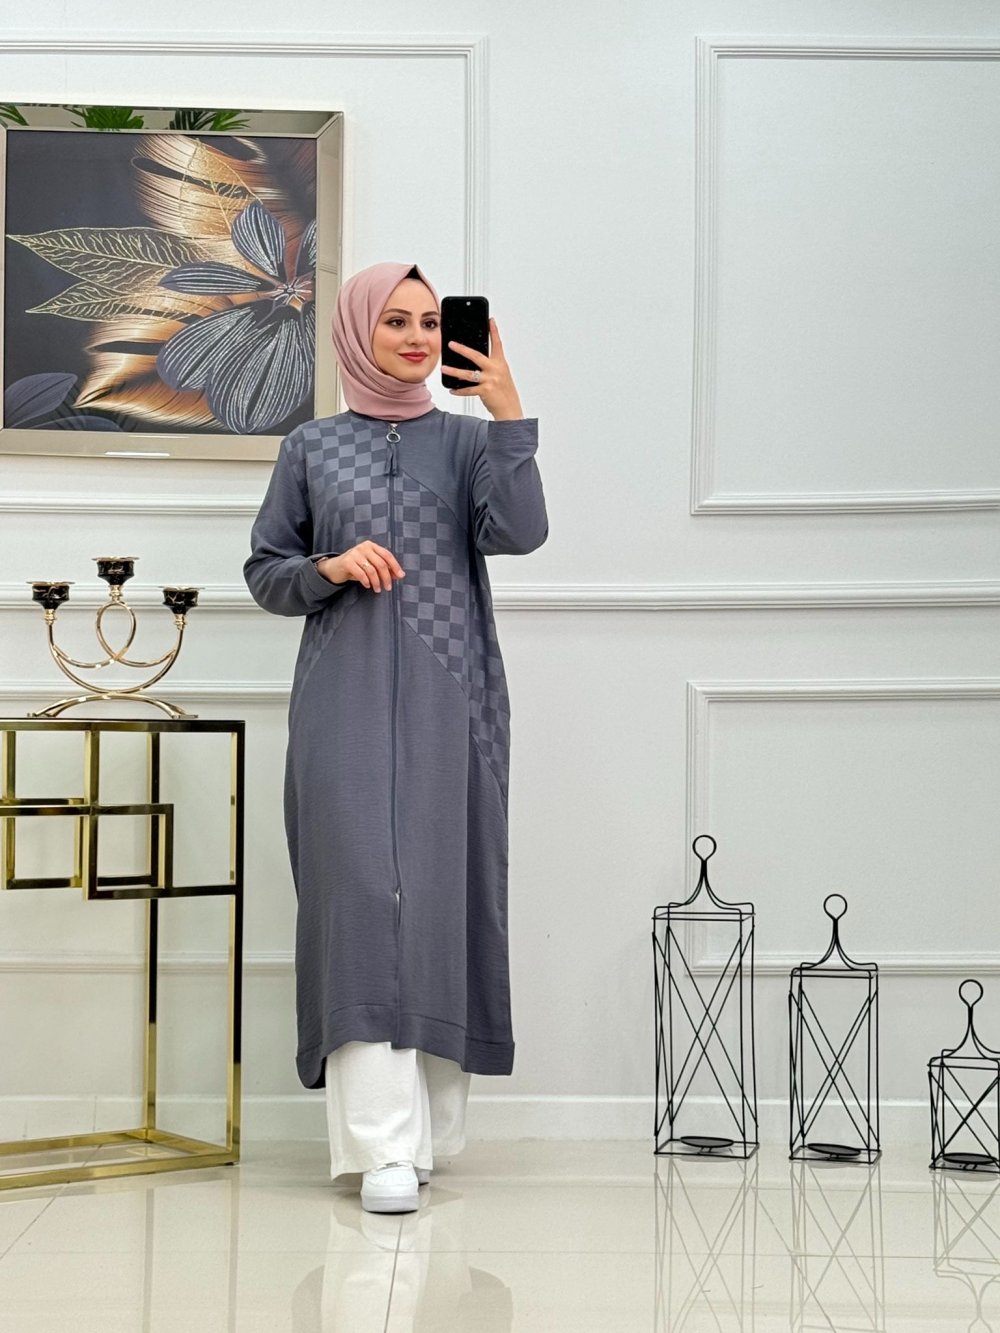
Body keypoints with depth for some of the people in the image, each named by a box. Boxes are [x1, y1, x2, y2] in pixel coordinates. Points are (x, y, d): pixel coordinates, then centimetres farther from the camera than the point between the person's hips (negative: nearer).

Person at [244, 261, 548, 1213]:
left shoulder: (466, 439, 10)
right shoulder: (312, 448, 11)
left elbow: (520, 532, -8)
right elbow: (265, 573, 13)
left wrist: (509, 414, -18)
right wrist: (330, 569, -7)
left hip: (447, 702, 1)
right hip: (346, 701, -1)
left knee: (439, 892, -1)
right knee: (362, 893, -11)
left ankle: (426, 1123, 12)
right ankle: (383, 1143, -15)